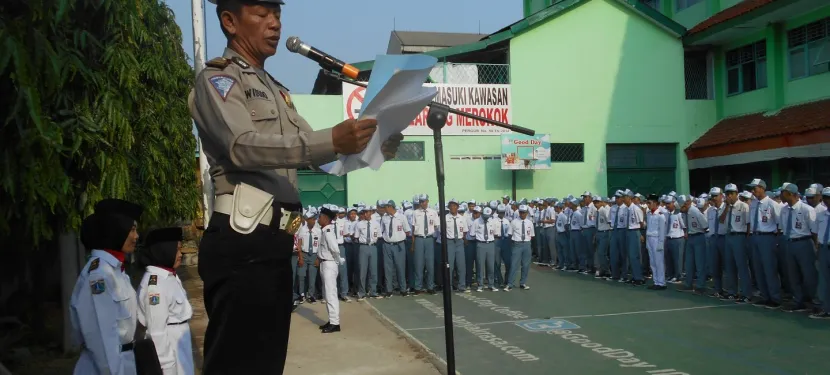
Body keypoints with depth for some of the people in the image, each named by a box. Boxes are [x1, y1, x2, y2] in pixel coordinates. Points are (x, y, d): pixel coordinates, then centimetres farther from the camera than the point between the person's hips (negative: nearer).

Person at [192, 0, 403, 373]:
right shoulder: (217, 78, -2)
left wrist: (377, 144, 3)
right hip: (242, 240, -8)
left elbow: (309, 149, 21)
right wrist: (331, 140, -32)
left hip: (275, 240, 9)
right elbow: (243, 147, -19)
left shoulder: (276, 90, 24)